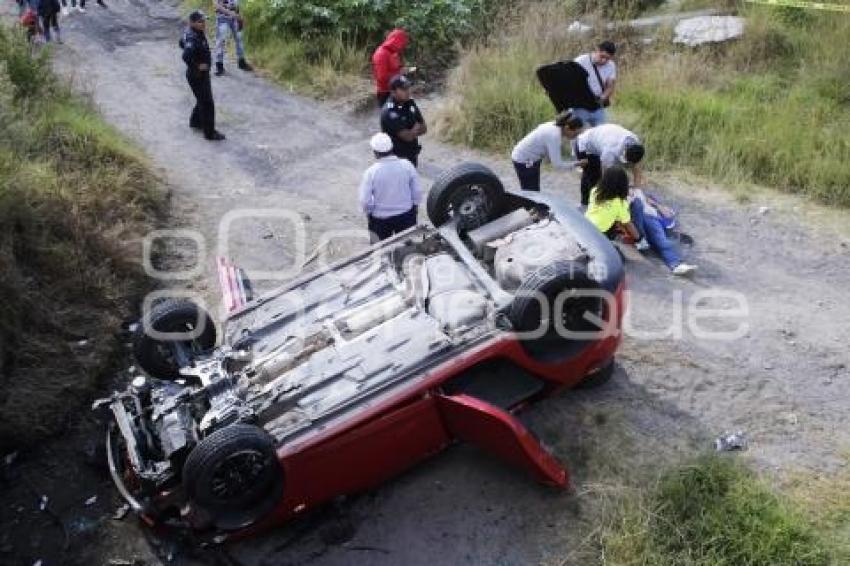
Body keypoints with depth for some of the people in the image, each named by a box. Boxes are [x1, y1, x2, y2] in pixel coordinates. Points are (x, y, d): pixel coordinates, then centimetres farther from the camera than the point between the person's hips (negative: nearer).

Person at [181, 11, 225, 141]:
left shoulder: (198, 33, 2)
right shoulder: (193, 38, -27)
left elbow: (182, 43, 21)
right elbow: (186, 56, -41)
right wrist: (196, 66, -25)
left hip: (203, 73, 10)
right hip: (197, 75, -10)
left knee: (202, 99, 26)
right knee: (207, 103, 0)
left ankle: (195, 121, 45)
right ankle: (210, 133, 10)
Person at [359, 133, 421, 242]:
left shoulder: (371, 172, -20)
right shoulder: (407, 165, -14)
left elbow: (365, 201, -17)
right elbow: (417, 191, -7)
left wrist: (368, 213, 4)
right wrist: (415, 206, 11)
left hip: (380, 218, -2)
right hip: (406, 215, 2)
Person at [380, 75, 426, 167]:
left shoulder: (410, 103, -2)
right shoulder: (389, 113, -27)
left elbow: (424, 128, 1)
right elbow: (407, 136, -27)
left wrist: (411, 132, -17)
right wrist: (416, 127, -8)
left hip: (412, 155, 8)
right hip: (397, 158, -8)